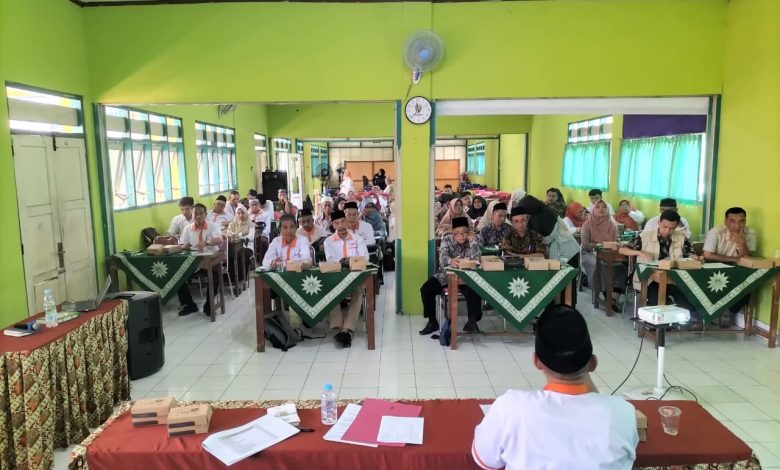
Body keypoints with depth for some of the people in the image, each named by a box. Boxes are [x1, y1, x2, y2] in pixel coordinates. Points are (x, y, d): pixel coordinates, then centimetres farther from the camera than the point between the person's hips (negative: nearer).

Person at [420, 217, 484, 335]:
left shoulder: (474, 239, -9)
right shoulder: (447, 239, -9)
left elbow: (475, 259, -22)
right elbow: (442, 256, -28)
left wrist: (472, 240, -26)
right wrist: (451, 261, -51)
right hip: (446, 275, 1)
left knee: (475, 291, -32)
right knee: (426, 289, -19)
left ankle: (472, 322, -19)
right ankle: (432, 322, -5)